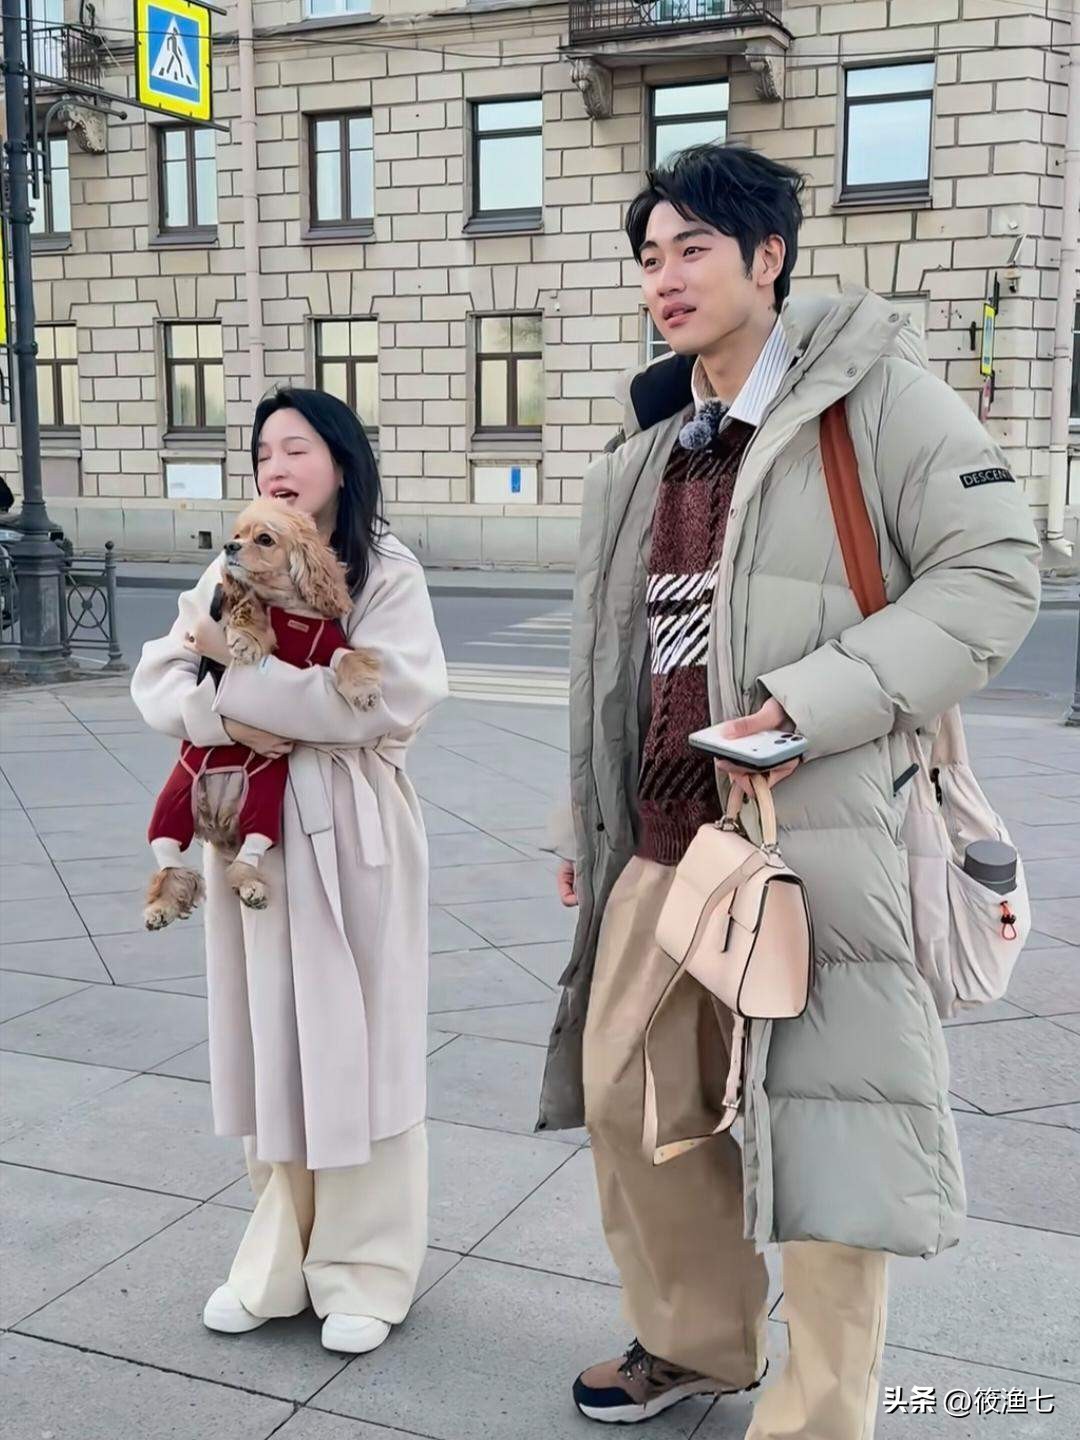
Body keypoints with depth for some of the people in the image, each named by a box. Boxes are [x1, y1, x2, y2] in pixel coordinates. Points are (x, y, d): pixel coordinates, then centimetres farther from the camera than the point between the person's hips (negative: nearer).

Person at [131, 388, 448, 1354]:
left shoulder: (387, 575, -5)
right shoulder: (230, 573, 10)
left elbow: (393, 698, -19)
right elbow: (158, 683, 3)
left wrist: (243, 670, -17)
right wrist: (223, 716, -18)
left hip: (351, 832, -4)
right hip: (248, 825, 5)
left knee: (355, 1043, 4)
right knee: (270, 1041, 11)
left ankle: (366, 1270, 18)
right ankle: (281, 1259, 26)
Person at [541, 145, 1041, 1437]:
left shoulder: (873, 394, -5)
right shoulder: (653, 447, 15)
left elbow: (992, 574, -12)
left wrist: (808, 710, -21)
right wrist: (591, 820, 21)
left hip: (816, 836, -7)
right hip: (664, 842, 7)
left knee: (821, 1130, -1)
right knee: (627, 1098, 14)